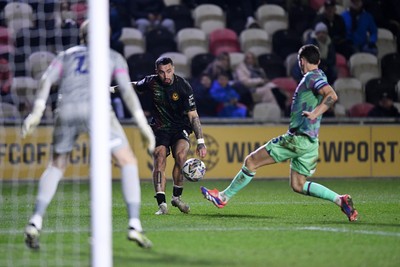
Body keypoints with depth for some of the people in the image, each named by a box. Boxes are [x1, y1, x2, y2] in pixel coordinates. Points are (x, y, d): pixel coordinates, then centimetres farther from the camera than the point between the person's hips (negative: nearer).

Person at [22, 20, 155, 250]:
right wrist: (143, 124, 6)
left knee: (57, 166, 23)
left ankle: (36, 223, 8)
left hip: (67, 110, 2)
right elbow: (127, 90, 11)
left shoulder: (66, 55, 31)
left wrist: (37, 112, 1)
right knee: (128, 162, 11)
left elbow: (47, 79, 11)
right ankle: (134, 225, -2)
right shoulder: (113, 57, 27)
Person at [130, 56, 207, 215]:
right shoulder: (151, 82, -7)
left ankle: (177, 197, -8)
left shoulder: (183, 86, -12)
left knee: (181, 154, -28)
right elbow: (135, 87, 19)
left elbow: (193, 116, -9)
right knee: (159, 159, -23)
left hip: (180, 128, -1)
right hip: (160, 128, 1)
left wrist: (200, 142, -14)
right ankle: (162, 204, -28)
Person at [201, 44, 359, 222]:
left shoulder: (312, 77, -11)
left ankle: (224, 197, 7)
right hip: (310, 141, 9)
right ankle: (340, 200, -1)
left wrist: (314, 114, -33)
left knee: (251, 161, -1)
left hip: (298, 138, -9)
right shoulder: (318, 77, 18)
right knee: (298, 185, 12)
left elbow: (332, 95, -26)